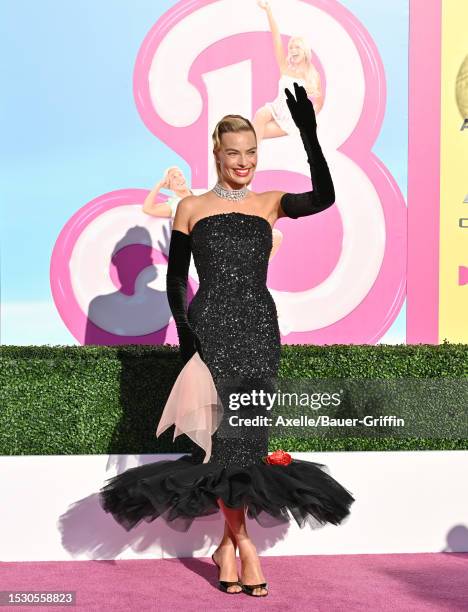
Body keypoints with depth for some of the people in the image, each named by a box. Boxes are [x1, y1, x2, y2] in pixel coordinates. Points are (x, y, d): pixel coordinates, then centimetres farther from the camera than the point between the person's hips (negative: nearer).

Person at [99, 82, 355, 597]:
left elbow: (324, 197, -8)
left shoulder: (269, 203, 10)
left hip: (259, 328, 2)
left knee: (247, 434, 1)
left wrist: (310, 136, -17)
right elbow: (175, 279, 5)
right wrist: (184, 331, -7)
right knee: (223, 432, -5)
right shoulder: (192, 208, 6)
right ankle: (243, 542, 9)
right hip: (211, 325, -2)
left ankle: (228, 544, 15)